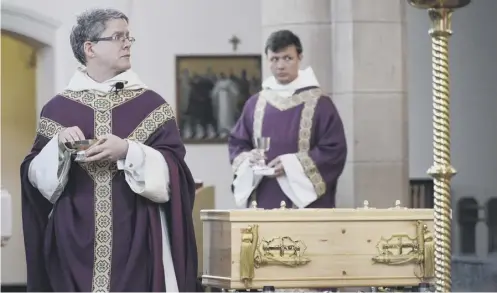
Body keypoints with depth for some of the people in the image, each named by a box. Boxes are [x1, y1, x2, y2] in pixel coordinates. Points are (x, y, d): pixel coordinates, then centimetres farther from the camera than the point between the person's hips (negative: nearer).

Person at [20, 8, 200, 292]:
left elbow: (173, 171, -2)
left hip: (137, 241, 0)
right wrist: (58, 145, -13)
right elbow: (37, 176, 5)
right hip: (75, 242, 1)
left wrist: (128, 150, -16)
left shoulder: (151, 105, 5)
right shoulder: (58, 108, 7)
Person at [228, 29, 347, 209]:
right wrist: (247, 159, -7)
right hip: (263, 205, 4)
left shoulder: (319, 103, -1)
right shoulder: (255, 104, 12)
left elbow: (335, 151, -6)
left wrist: (293, 164, -16)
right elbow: (236, 143, 16)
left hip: (306, 205, -4)